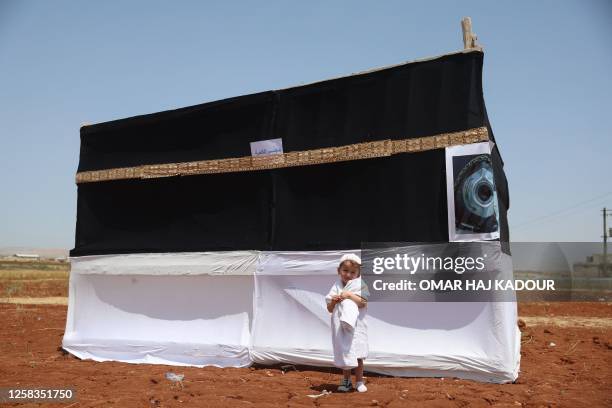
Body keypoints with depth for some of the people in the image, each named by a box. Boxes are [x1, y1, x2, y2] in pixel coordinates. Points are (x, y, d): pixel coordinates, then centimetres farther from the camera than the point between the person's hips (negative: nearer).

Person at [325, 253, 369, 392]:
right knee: (343, 354, 8)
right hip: (339, 326, 3)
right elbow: (330, 309, 8)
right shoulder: (336, 287, 7)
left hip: (355, 326, -3)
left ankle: (359, 382, 13)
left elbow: (363, 303, -17)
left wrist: (350, 295, -22)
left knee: (357, 356, 2)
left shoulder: (360, 286, -3)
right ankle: (346, 381, 19)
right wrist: (333, 301, -12)